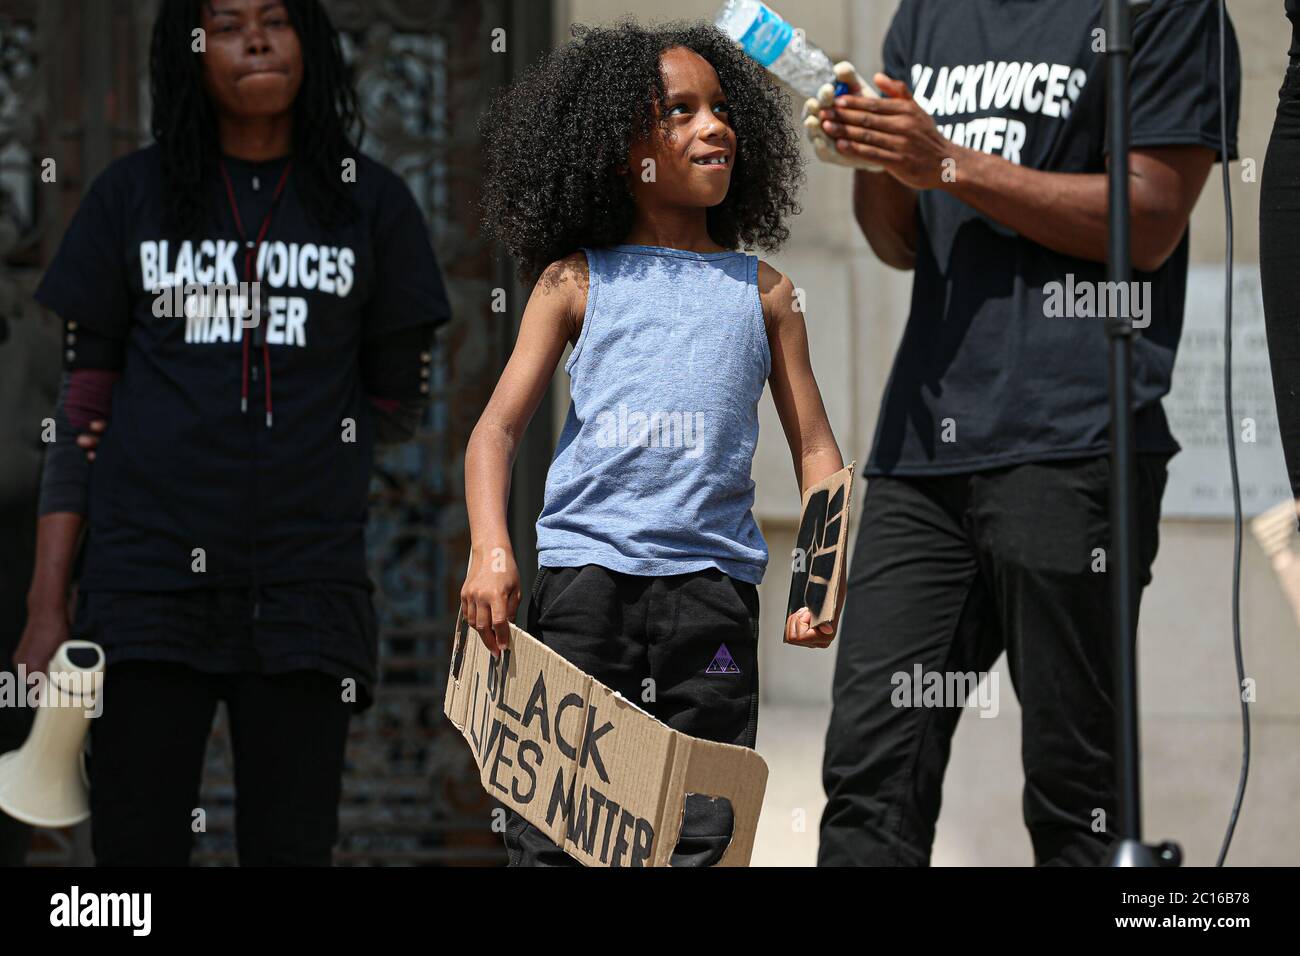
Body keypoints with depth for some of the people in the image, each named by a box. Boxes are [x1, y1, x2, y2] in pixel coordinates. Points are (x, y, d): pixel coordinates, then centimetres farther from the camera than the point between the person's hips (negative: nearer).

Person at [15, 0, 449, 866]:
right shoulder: (132, 195, 8)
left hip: (305, 590, 0)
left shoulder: (370, 202, 8)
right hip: (148, 582, 0)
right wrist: (48, 609, 1)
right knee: (136, 851, -3)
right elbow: (81, 406, 7)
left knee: (291, 850, 0)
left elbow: (400, 400, 13)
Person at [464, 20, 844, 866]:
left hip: (713, 580, 1)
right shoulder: (575, 281, 9)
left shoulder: (763, 294, 13)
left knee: (702, 836, -1)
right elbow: (499, 426, 5)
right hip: (585, 567, -1)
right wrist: (491, 549, -11)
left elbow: (815, 451, 13)